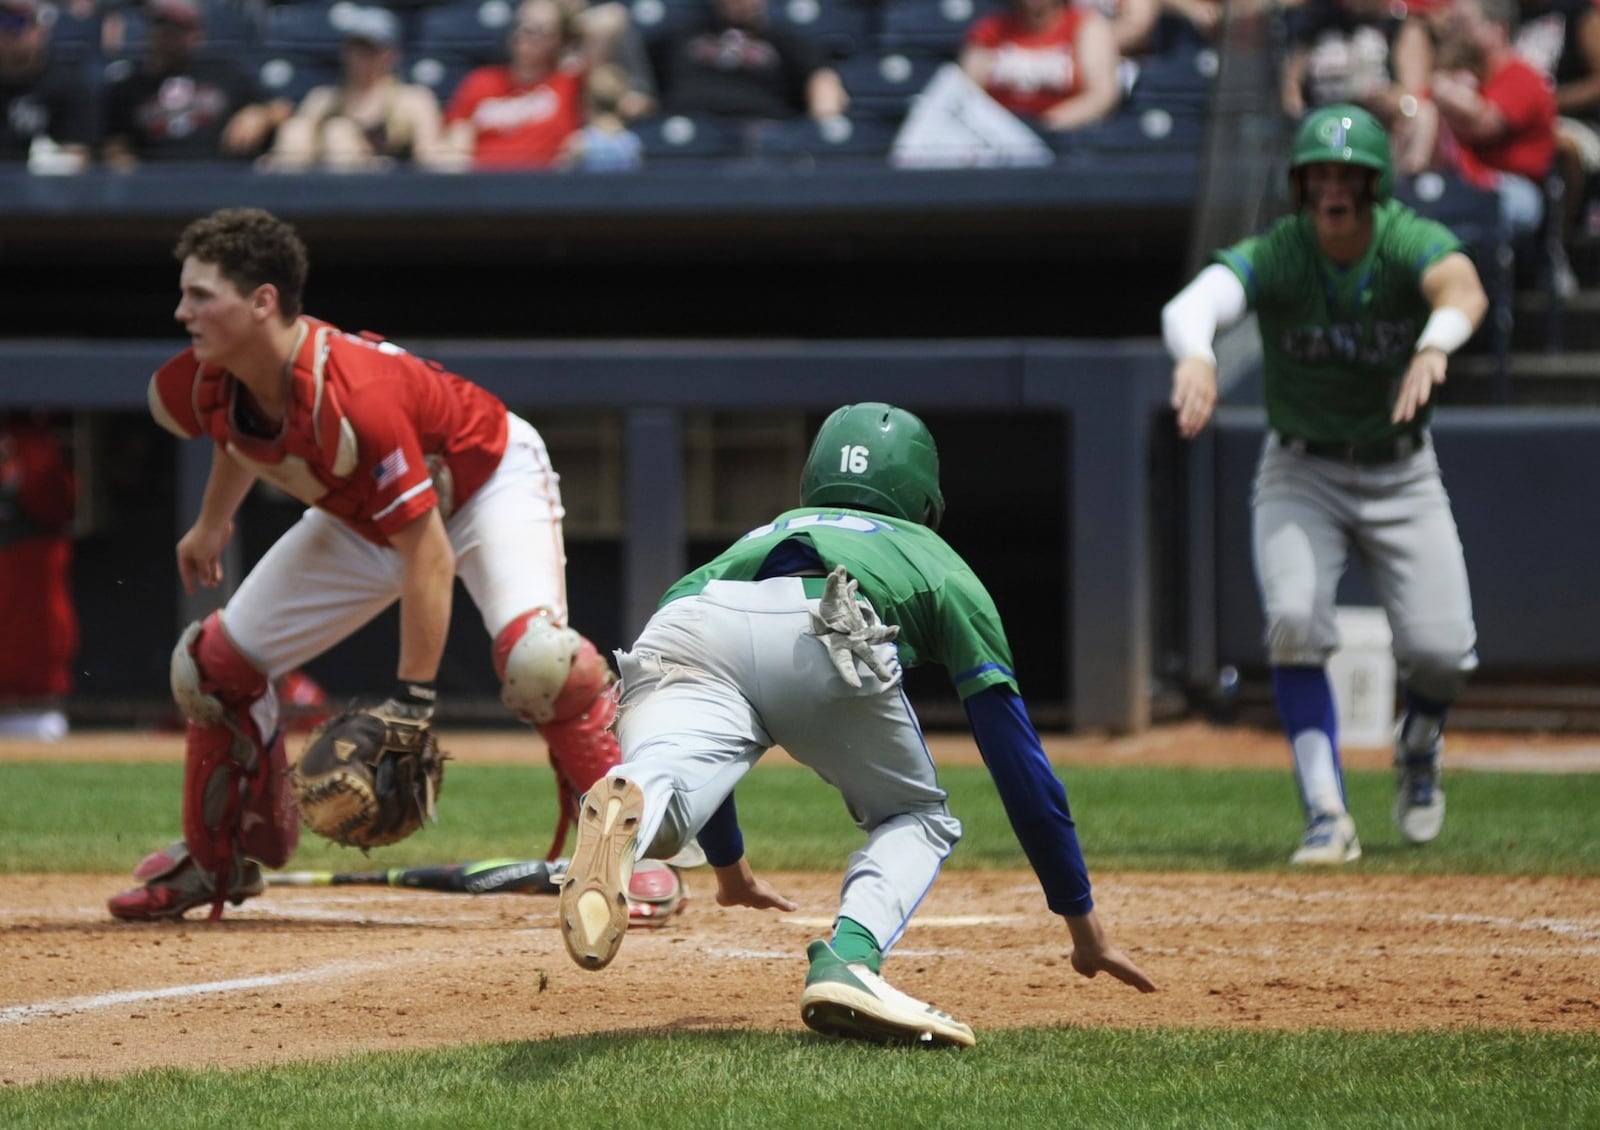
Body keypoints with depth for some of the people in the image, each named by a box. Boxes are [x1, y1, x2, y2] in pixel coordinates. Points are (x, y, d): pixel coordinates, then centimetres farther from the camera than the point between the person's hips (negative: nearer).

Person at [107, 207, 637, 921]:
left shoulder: (353, 397, -41)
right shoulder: (209, 386, -19)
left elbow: (427, 553, -38)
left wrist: (409, 707, -38)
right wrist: (213, 522, 19)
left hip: (488, 482, -7)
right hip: (362, 515, 7)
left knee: (534, 656, -34)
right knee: (214, 664, 3)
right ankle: (217, 862, 22)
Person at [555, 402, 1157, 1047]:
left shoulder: (757, 539, 48)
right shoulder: (940, 566, 37)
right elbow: (1018, 759, 32)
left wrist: (729, 868, 74)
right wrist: (1084, 925, 37)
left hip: (683, 637, 2)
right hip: (818, 636, -2)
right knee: (918, 817, 20)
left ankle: (627, 807, -62)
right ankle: (847, 962, -12)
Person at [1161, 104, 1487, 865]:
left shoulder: (1411, 242, -17)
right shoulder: (1274, 254, -17)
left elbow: (1463, 289, -40)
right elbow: (1193, 303, -37)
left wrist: (1434, 347, -63)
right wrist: (1195, 354, -62)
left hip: (1402, 474, 0)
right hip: (1300, 474, 0)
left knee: (1440, 649, -11)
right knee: (1294, 619, -24)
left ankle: (1419, 745, 24)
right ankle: (1327, 816, -17)